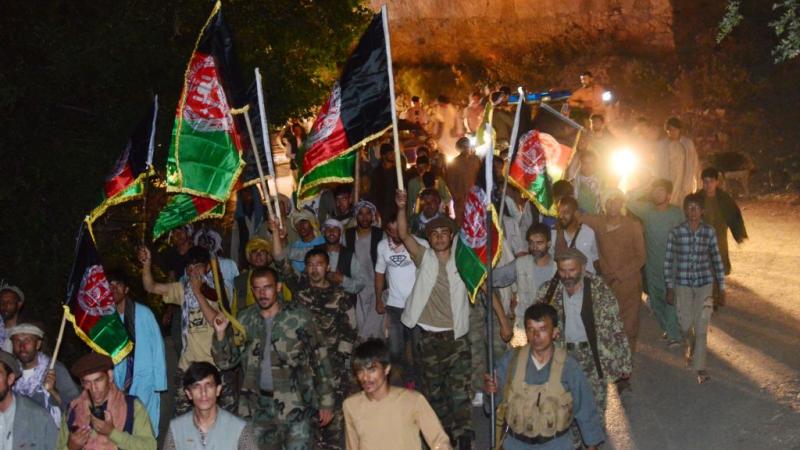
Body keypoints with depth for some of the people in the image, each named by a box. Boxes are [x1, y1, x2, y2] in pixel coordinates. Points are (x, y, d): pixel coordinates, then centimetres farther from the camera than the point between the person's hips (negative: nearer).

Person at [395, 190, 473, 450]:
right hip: (426, 336, 1)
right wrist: (401, 207, -25)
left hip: (455, 336, -1)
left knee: (460, 389, -8)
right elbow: (403, 235, -12)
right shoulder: (424, 258, 1)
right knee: (433, 389, 12)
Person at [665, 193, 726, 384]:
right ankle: (691, 347, 44)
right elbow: (668, 261, -2)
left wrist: (721, 286, 4)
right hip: (682, 284, 0)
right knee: (685, 324, 10)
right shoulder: (676, 232, -7)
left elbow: (717, 259, 2)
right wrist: (669, 287, -1)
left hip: (704, 284, 0)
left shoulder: (709, 232, -5)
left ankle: (700, 366, 6)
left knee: (701, 326, -2)